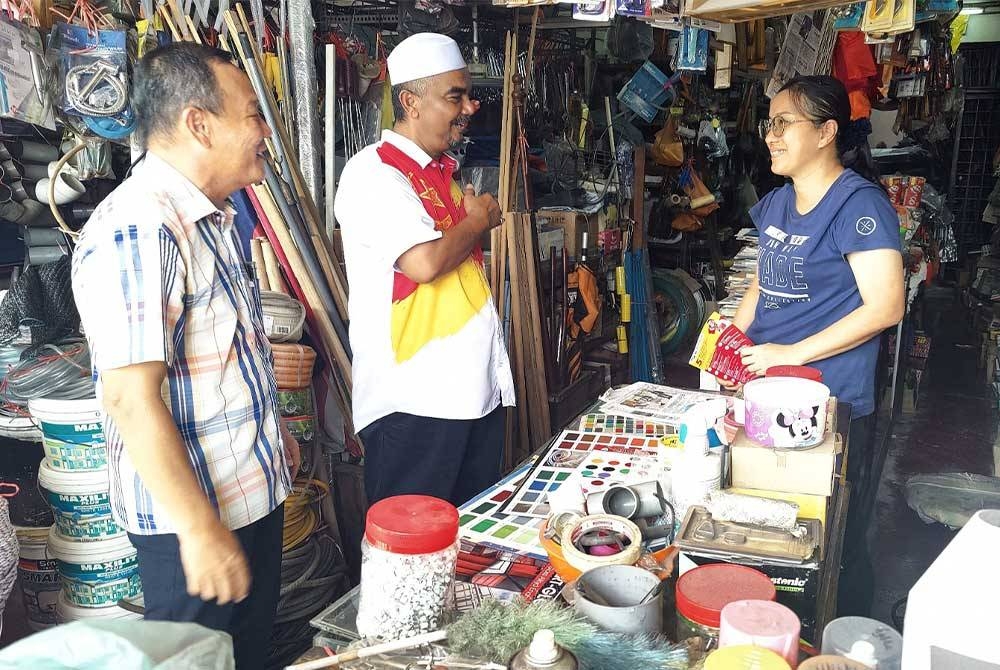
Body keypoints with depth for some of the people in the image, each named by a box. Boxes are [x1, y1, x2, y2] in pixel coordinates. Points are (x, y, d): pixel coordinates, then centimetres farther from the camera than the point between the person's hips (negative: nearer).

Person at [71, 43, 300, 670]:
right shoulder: (136, 231, -24)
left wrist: (275, 432, 24)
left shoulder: (210, 217, 9)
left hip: (254, 493, 9)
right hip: (196, 513, -9)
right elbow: (130, 396, -27)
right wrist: (200, 529, -25)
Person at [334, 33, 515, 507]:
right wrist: (478, 220, -9)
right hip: (413, 400, -8)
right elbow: (425, 263, -26)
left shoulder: (442, 171, 15)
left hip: (476, 387, 9)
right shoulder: (373, 174, -13)